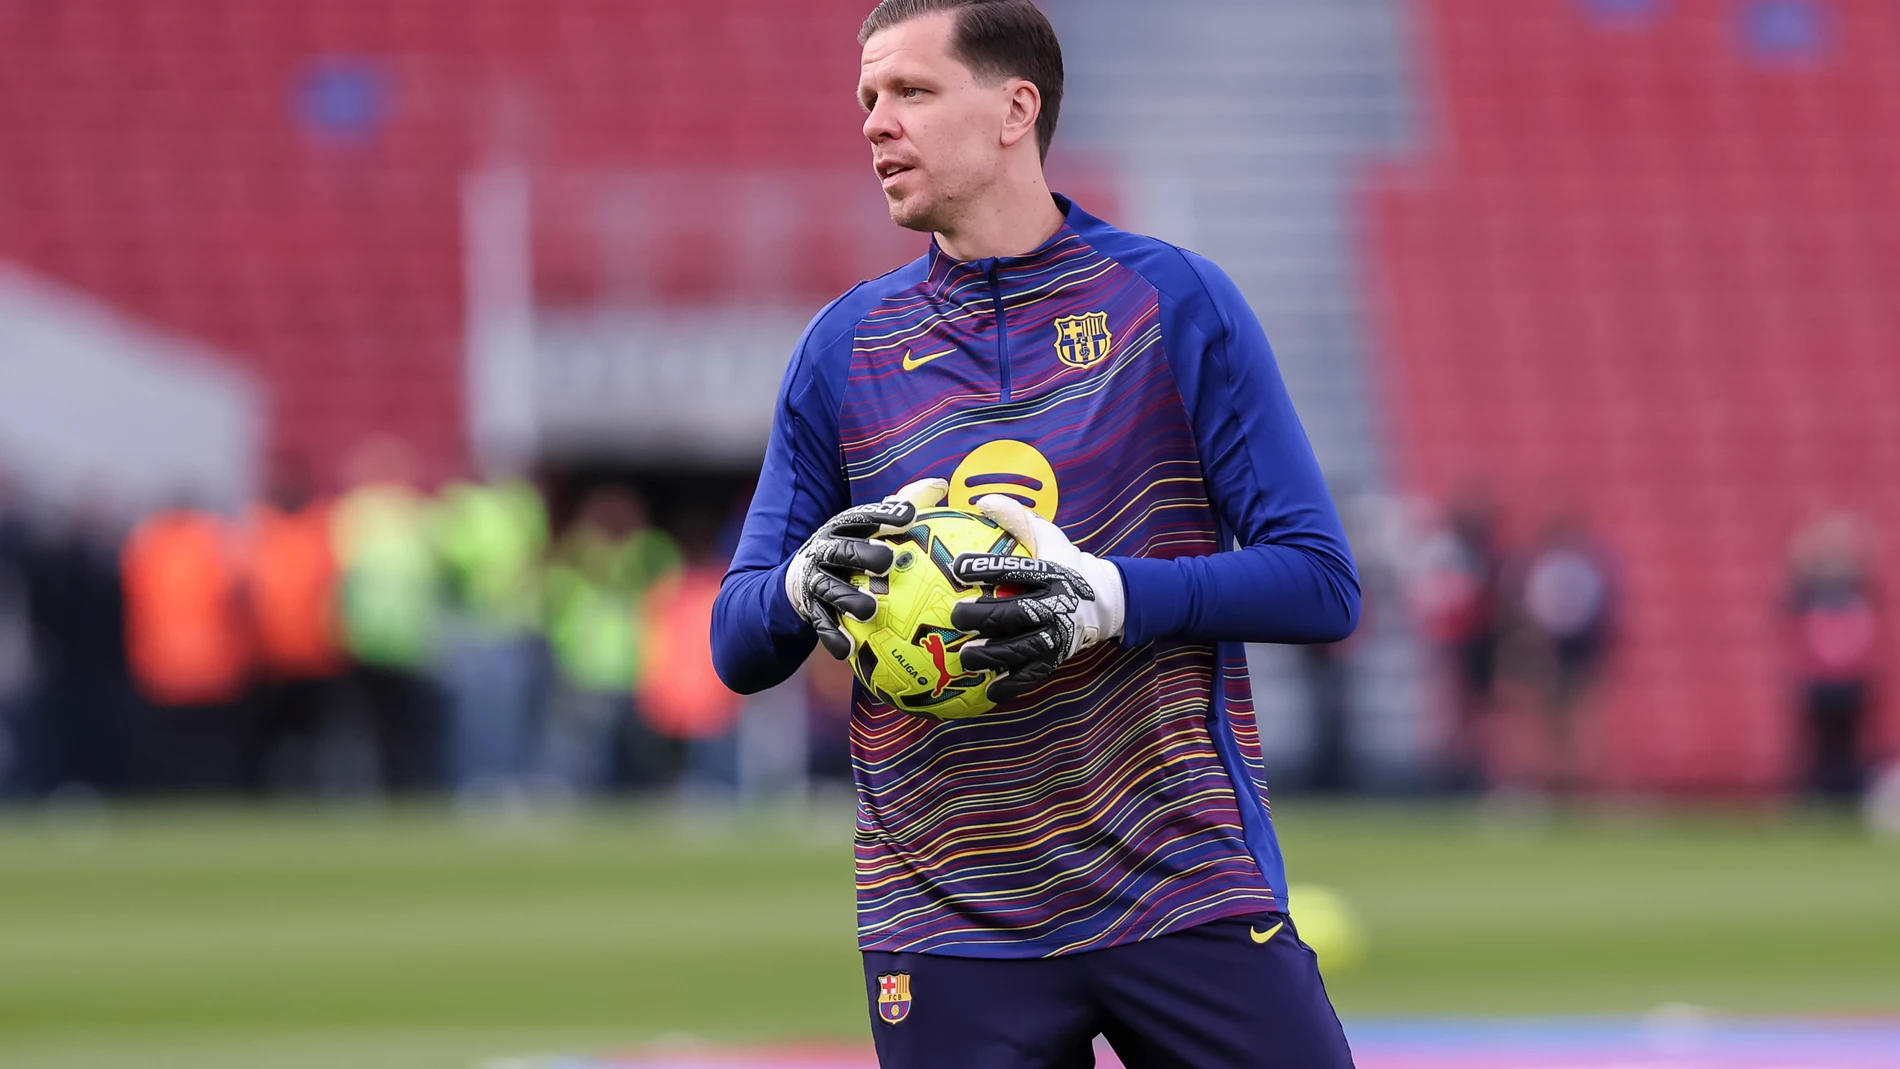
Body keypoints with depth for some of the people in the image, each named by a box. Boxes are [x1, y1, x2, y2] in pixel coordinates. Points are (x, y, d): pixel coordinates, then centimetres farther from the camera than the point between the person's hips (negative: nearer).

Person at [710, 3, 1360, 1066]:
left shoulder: (1172, 300, 2)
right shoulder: (843, 347, 10)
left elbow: (1322, 582, -2)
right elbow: (739, 645, 12)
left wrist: (1118, 597, -18)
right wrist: (804, 585, -12)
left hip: (1189, 889, -2)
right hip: (949, 927, 2)